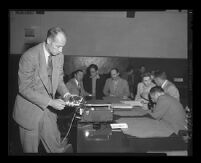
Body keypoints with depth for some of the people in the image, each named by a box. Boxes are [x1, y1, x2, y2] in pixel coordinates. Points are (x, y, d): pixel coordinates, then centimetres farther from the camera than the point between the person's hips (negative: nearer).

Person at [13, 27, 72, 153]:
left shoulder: (59, 56, -4)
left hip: (48, 109, 5)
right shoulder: (29, 56, -22)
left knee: (56, 146, 14)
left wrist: (66, 94, -10)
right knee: (31, 148, 15)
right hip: (30, 111, -4)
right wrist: (50, 102, -26)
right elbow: (24, 88, -21)